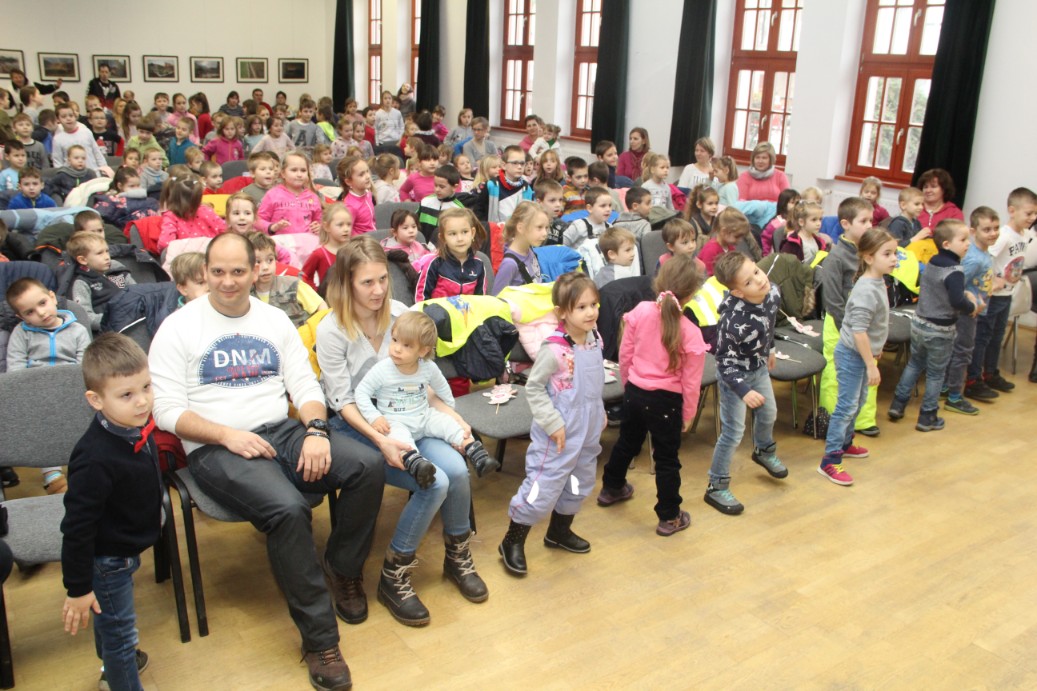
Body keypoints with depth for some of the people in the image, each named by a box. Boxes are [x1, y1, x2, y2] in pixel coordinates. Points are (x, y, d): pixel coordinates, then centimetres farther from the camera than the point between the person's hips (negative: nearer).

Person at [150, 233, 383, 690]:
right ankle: (319, 638, -18)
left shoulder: (275, 321, 15)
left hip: (281, 432, 5)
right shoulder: (178, 327, 2)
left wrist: (315, 430, -11)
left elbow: (305, 385, 10)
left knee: (368, 466, -21)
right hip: (215, 448, -4)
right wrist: (228, 435, -18)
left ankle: (343, 569, 5)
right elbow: (167, 410, -4)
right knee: (288, 508, -34)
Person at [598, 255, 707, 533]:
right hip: (666, 400, -4)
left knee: (627, 442, 28)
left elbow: (625, 354, -2)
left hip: (635, 392, 4)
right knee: (667, 459, 12)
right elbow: (690, 382, -13)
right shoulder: (690, 333, -22)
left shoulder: (640, 312, -13)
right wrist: (689, 413, 3)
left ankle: (611, 488, 49)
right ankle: (669, 518, 24)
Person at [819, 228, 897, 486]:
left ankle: (844, 443, 37)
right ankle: (830, 461, -1)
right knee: (847, 405, -6)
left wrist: (876, 349, 25)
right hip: (852, 354, -9)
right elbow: (859, 331, -28)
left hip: (862, 352, 9)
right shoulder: (866, 290, -26)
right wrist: (871, 365, -24)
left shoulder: (878, 282, 4)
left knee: (858, 401, 20)